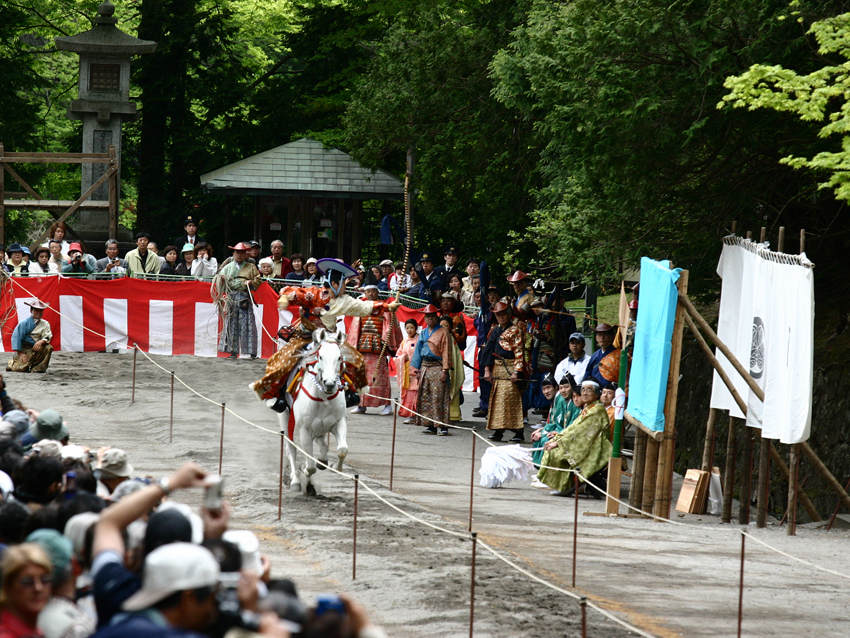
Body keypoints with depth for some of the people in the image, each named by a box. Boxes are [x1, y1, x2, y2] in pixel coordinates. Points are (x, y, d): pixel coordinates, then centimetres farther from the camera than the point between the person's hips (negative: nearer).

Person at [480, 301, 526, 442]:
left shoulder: (515, 330, -3)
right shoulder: (495, 330, 15)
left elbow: (519, 352, -9)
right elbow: (489, 350, 14)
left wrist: (516, 372, -16)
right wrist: (487, 369, 4)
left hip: (509, 367, -7)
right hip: (497, 367, 7)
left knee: (511, 398, -13)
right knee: (496, 398, 4)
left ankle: (518, 432, -13)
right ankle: (498, 431, 8)